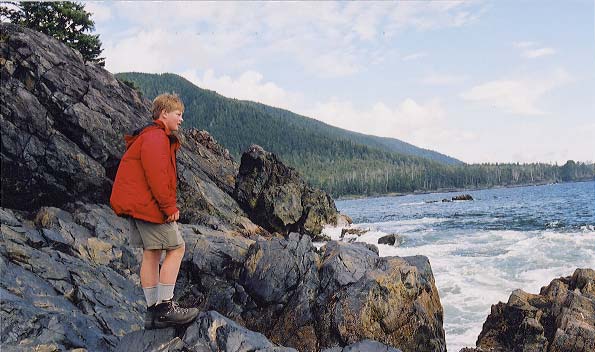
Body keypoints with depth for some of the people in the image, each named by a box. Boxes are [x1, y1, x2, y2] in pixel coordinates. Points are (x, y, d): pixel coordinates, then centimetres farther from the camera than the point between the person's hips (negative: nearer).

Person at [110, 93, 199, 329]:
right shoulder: (156, 137, -12)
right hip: (147, 204, -11)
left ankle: (153, 312, 14)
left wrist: (168, 205, 15)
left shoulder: (152, 136, 23)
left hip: (137, 204, 11)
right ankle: (165, 308, -4)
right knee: (176, 248, -6)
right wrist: (170, 207, -17)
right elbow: (156, 176, -22)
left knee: (151, 254, 10)